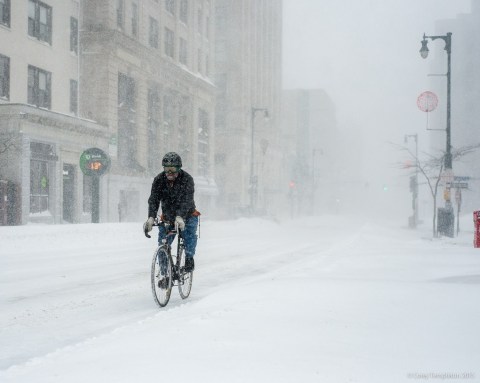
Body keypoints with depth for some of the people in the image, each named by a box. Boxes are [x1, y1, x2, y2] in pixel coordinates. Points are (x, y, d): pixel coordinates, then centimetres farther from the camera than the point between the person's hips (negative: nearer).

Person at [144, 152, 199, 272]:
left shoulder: (187, 179, -20)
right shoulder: (159, 180, -12)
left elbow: (187, 200, -32)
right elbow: (153, 199, -21)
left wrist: (180, 217, -49)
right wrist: (151, 218, -38)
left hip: (187, 215, -2)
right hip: (167, 216, 2)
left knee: (189, 233, -29)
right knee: (163, 244, -7)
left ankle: (189, 257, -8)